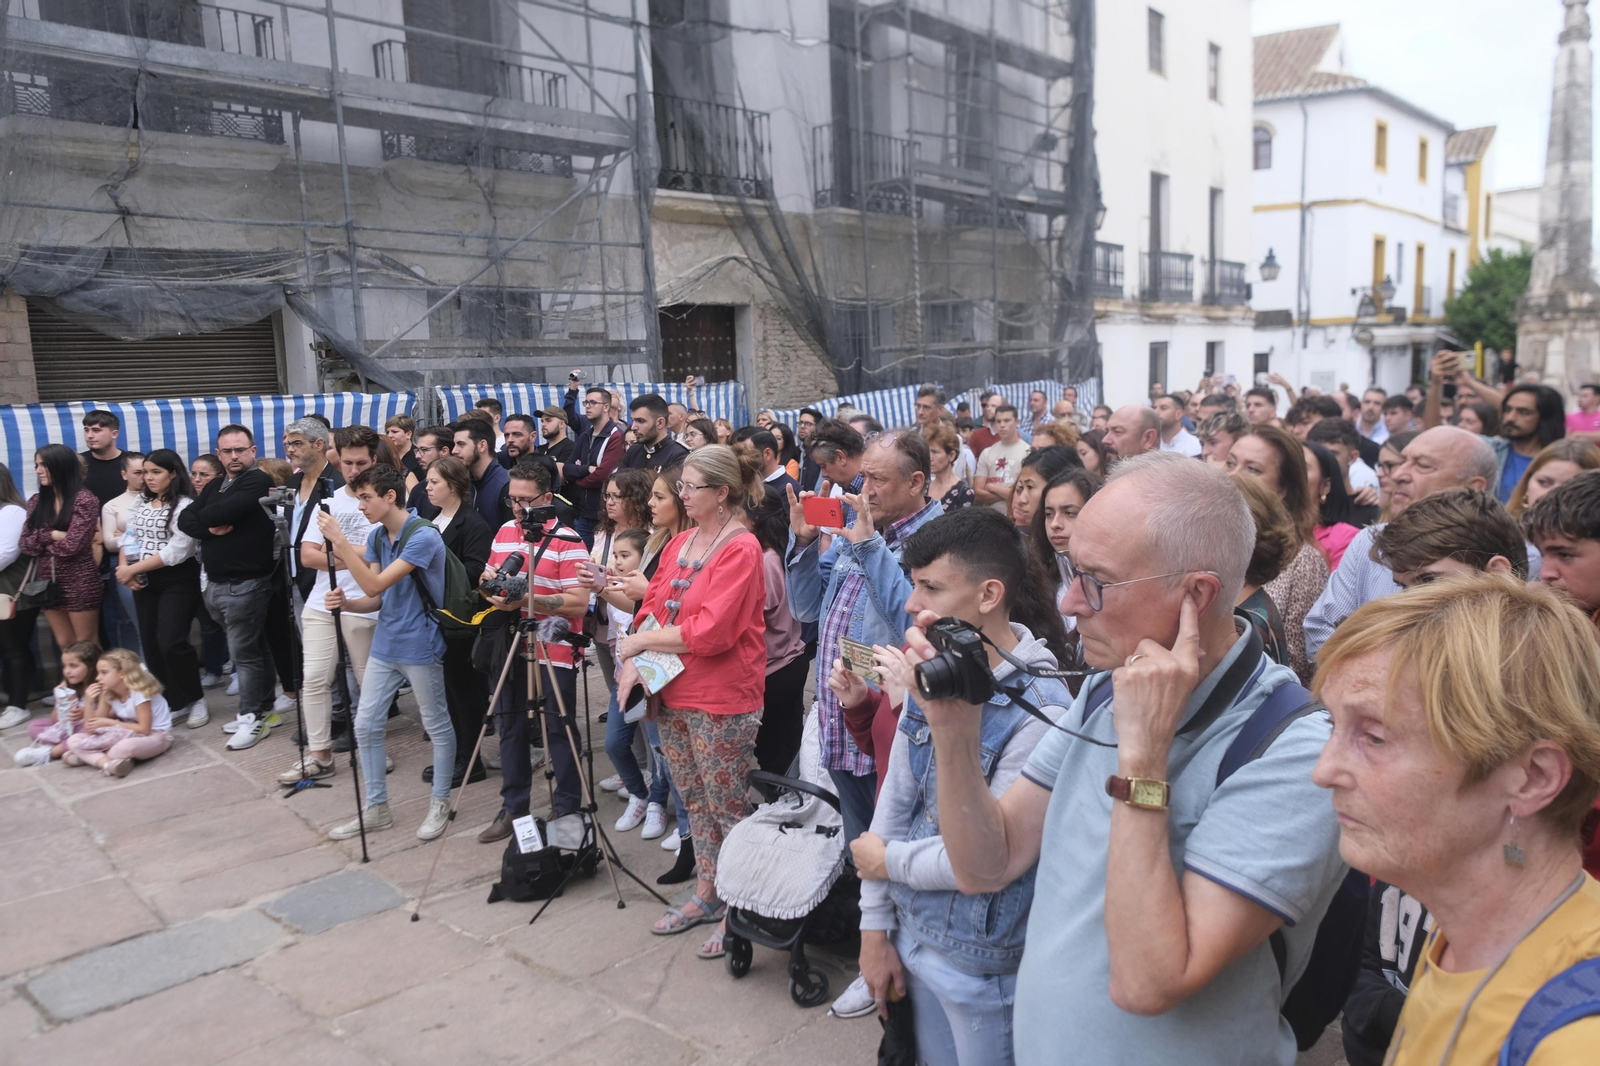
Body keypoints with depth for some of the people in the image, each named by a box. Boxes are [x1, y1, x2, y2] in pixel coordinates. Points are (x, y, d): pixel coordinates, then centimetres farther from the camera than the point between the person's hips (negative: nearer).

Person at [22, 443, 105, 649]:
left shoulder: (84, 500, -12)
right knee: (64, 645, 14)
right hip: (47, 582, 7)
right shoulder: (36, 501, 8)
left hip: (80, 582, -6)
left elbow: (70, 546, -18)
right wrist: (51, 535, -14)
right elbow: (26, 544, 1)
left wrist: (42, 542, -3)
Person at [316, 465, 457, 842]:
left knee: (437, 726, 7)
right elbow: (378, 598, 10)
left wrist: (339, 541, -25)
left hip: (420, 647, -8)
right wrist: (346, 603, -10)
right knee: (366, 726, 8)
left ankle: (440, 804, 22)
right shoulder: (377, 537, 7)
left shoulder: (423, 536, -18)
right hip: (384, 645, 8)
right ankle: (376, 809, 21)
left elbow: (375, 585, -24)